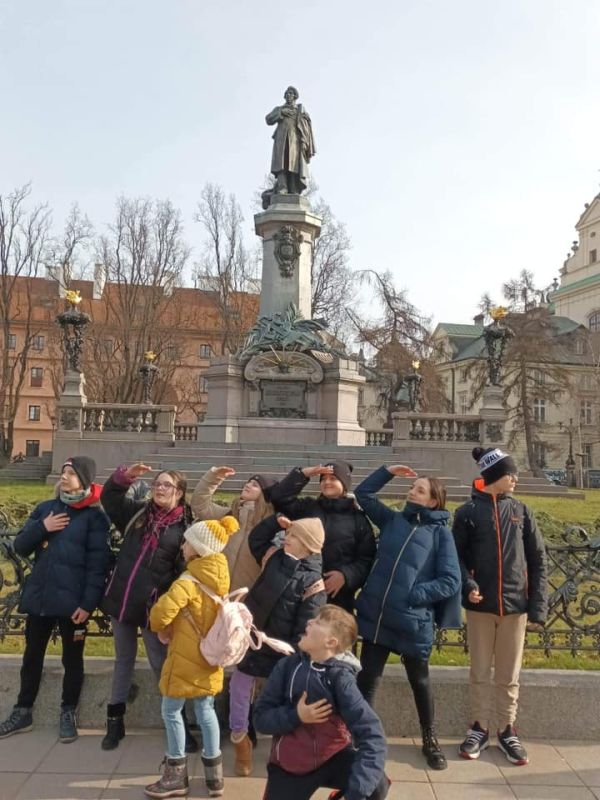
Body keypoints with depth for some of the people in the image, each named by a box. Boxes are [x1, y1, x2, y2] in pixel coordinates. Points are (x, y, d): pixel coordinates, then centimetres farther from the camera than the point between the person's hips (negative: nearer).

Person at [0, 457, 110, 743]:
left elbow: (98, 564, -11)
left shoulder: (94, 516, -8)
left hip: (72, 601, -4)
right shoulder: (45, 508, 8)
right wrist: (41, 527, -12)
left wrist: (88, 603, -17)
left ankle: (68, 713, 26)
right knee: (32, 656, 16)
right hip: (38, 597, 5)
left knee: (72, 659, 10)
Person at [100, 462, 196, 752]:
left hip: (153, 606, -4)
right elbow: (109, 496, 13)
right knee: (123, 660, 17)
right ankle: (115, 720, 29)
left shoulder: (184, 528, -7)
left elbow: (186, 571, -9)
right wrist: (126, 475, -6)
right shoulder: (137, 511, 6)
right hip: (122, 598, 4)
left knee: (160, 664, 4)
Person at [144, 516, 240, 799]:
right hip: (209, 656, 7)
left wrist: (161, 628, -9)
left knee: (171, 712, 10)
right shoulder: (219, 578, 0)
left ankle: (177, 775, 21)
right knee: (206, 710, 17)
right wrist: (172, 627, 4)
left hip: (186, 659, -7)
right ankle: (214, 775, 25)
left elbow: (161, 613, -32)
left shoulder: (188, 581, -24)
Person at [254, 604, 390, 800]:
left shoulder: (340, 678, -19)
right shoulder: (288, 666, -10)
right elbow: (261, 718, -7)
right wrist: (295, 716, -24)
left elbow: (372, 735, -27)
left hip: (332, 756, -2)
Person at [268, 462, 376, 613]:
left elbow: (367, 559, 1)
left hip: (338, 595, -1)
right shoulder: (307, 508, 12)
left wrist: (346, 575, -15)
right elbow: (278, 497, 1)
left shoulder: (358, 518, 5)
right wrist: (303, 474, -2)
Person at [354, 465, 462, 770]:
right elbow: (364, 493, 16)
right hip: (375, 617, 2)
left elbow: (450, 581, -9)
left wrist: (413, 595, -15)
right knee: (366, 681, 6)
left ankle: (429, 739, 38)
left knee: (419, 682, 18)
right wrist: (388, 471, 8)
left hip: (413, 623, -2)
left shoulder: (441, 533, -3)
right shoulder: (392, 520, 8)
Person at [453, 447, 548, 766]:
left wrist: (538, 604, -2)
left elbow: (537, 559, 5)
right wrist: (467, 586, -19)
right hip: (480, 604, -2)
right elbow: (457, 556, -1)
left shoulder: (521, 511, 5)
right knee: (480, 672, 10)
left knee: (509, 675, 11)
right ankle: (479, 728, 25)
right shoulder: (468, 512, -2)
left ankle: (507, 731, 27)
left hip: (515, 604, 2)